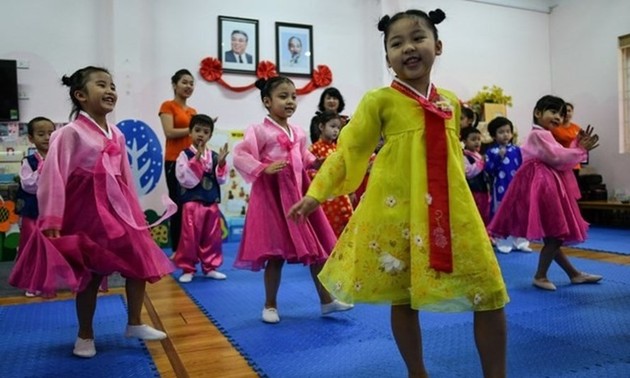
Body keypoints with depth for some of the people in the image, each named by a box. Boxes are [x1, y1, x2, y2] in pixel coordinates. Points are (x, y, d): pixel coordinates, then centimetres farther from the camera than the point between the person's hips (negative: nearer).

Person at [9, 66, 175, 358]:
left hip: (118, 208, 6)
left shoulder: (117, 135, 10)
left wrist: (136, 213, 16)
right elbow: (53, 176, -15)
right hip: (86, 209, -6)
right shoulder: (70, 132, -10)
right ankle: (85, 335, 26)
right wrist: (51, 220, -20)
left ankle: (134, 324, 26)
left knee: (140, 263, 8)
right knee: (89, 275, 5)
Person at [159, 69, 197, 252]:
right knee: (178, 205, -4)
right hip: (175, 162, -6)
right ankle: (177, 250, 3)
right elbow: (169, 132, -12)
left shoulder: (193, 111, 18)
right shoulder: (168, 106, 1)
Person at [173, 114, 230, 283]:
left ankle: (210, 267, 23)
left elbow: (221, 179, 4)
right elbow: (184, 179, -16)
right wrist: (196, 160, -23)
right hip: (192, 202, -4)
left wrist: (221, 163, -12)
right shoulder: (185, 155, -6)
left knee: (212, 237, 10)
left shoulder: (214, 156, 6)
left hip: (212, 202, 4)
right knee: (190, 237, 0)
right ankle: (188, 269, 14)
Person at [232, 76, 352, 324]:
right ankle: (270, 305, 19)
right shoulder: (260, 131, -8)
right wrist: (264, 169, -23)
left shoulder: (299, 133, 11)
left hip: (299, 193, 6)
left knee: (317, 249, 8)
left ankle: (326, 300, 21)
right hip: (272, 196, -6)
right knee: (276, 254, 1)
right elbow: (239, 156, -13)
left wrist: (316, 163, 3)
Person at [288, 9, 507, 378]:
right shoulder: (380, 100, -3)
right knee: (402, 296, 8)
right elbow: (348, 150, -3)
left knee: (489, 291, 3)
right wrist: (316, 193, -7)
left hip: (451, 208, 4)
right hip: (397, 209, -4)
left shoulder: (450, 101, 11)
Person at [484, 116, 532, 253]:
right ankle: (503, 244, 15)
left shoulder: (516, 149, 5)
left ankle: (520, 242, 22)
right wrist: (499, 157, -22)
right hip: (500, 187, -3)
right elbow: (489, 170, -13)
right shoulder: (491, 151, -4)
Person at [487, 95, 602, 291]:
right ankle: (540, 276, 4)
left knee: (553, 236, 16)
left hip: (547, 187, 11)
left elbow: (559, 160, 18)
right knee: (554, 235, -7)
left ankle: (574, 274, 25)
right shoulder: (538, 134, -12)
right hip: (542, 188, -11)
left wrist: (577, 145, 10)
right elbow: (557, 159, -17)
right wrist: (580, 150, -5)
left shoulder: (545, 135, 22)